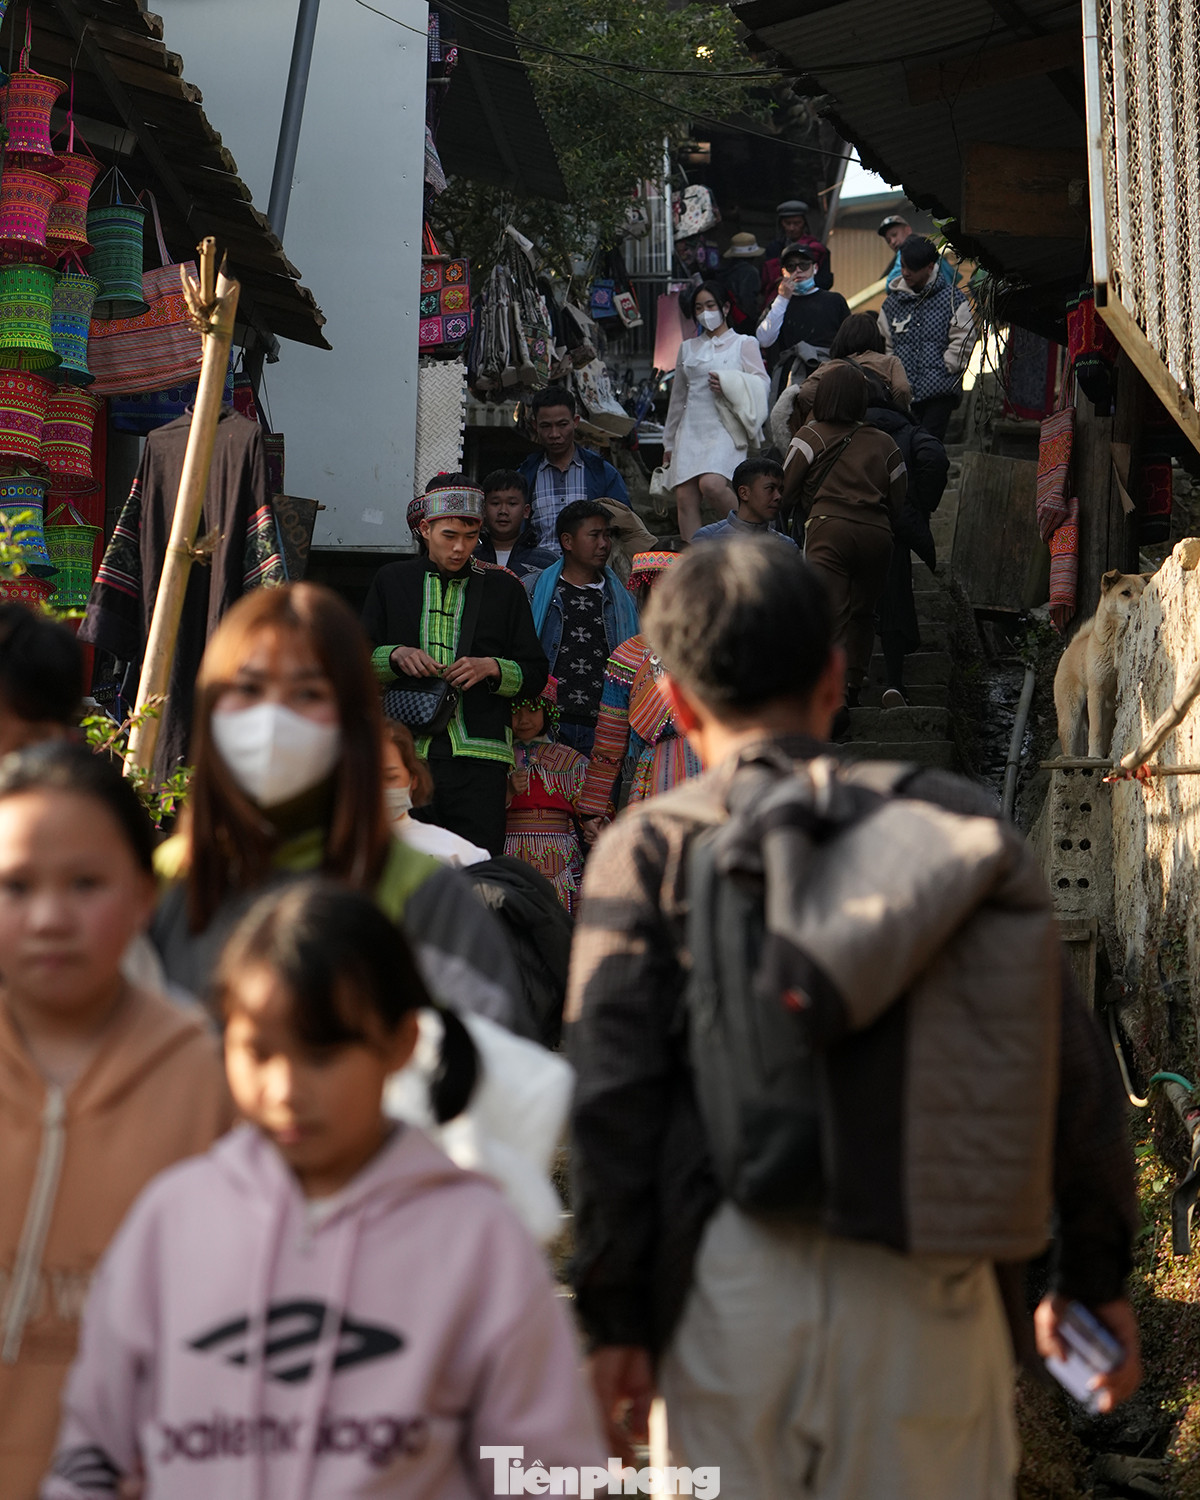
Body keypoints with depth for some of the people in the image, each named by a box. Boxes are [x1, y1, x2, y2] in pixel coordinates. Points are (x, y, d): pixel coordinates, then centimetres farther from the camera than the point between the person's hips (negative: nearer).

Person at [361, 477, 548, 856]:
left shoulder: (504, 589, 14)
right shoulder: (392, 581, 15)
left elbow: (535, 673, 13)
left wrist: (490, 667, -6)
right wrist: (397, 656, -8)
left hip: (478, 757, 0)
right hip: (406, 751, 1)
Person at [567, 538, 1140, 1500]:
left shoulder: (653, 848, 2)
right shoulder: (956, 819, 5)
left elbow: (612, 1095, -6)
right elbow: (1074, 1068, 5)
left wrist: (613, 1316, -1)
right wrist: (1095, 1273, 15)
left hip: (736, 1276, -1)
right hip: (929, 1280, 1)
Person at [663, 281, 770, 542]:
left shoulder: (744, 344, 10)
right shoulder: (688, 348, 21)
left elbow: (761, 384, -1)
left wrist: (728, 383, -16)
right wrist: (669, 442, 26)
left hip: (724, 427, -5)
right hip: (691, 428, 5)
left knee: (711, 485, -28)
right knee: (685, 496, -7)